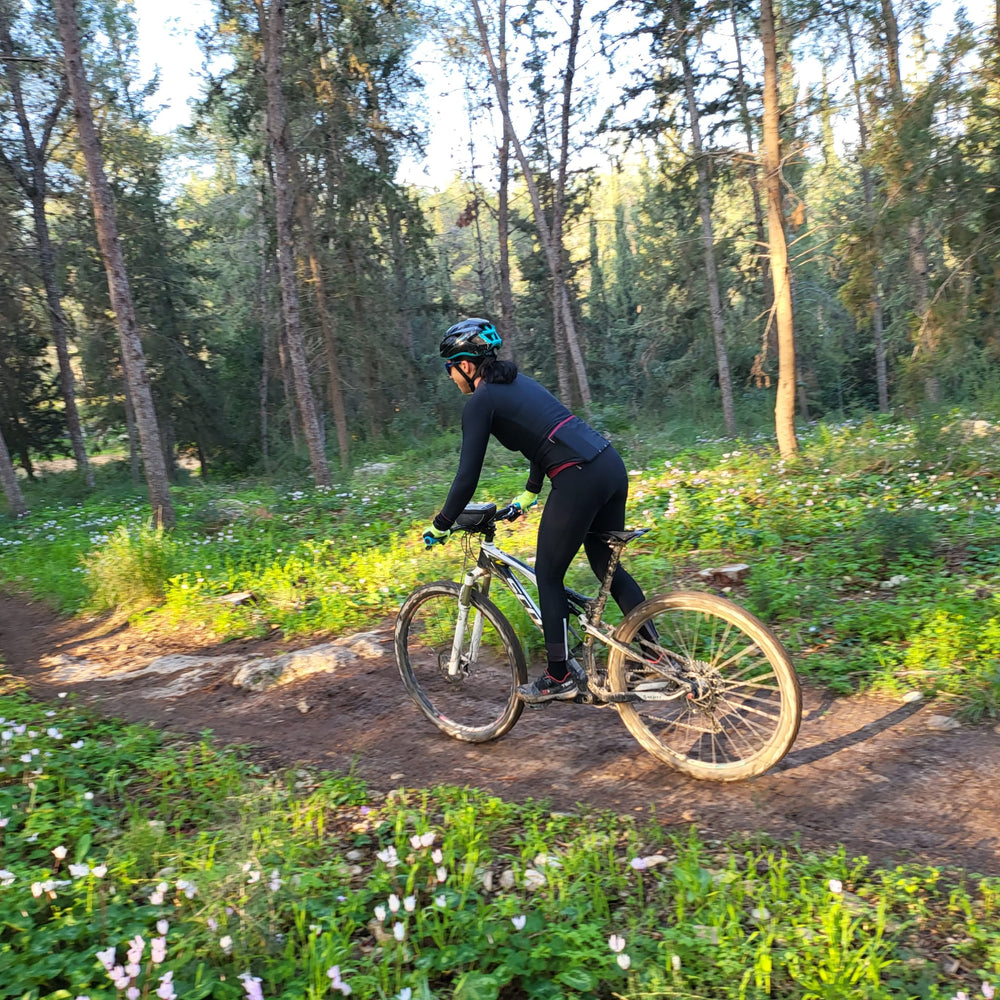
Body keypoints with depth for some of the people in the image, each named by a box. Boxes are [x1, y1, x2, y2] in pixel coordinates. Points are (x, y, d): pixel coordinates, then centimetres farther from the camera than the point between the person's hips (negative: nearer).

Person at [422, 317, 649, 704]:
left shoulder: (480, 401, -3)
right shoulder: (518, 382, 22)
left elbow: (468, 476, -6)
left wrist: (440, 525, 6)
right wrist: (529, 494, 40)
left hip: (579, 481, -9)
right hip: (611, 465, 9)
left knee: (548, 576, 8)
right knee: (608, 568, 20)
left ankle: (559, 677, 18)